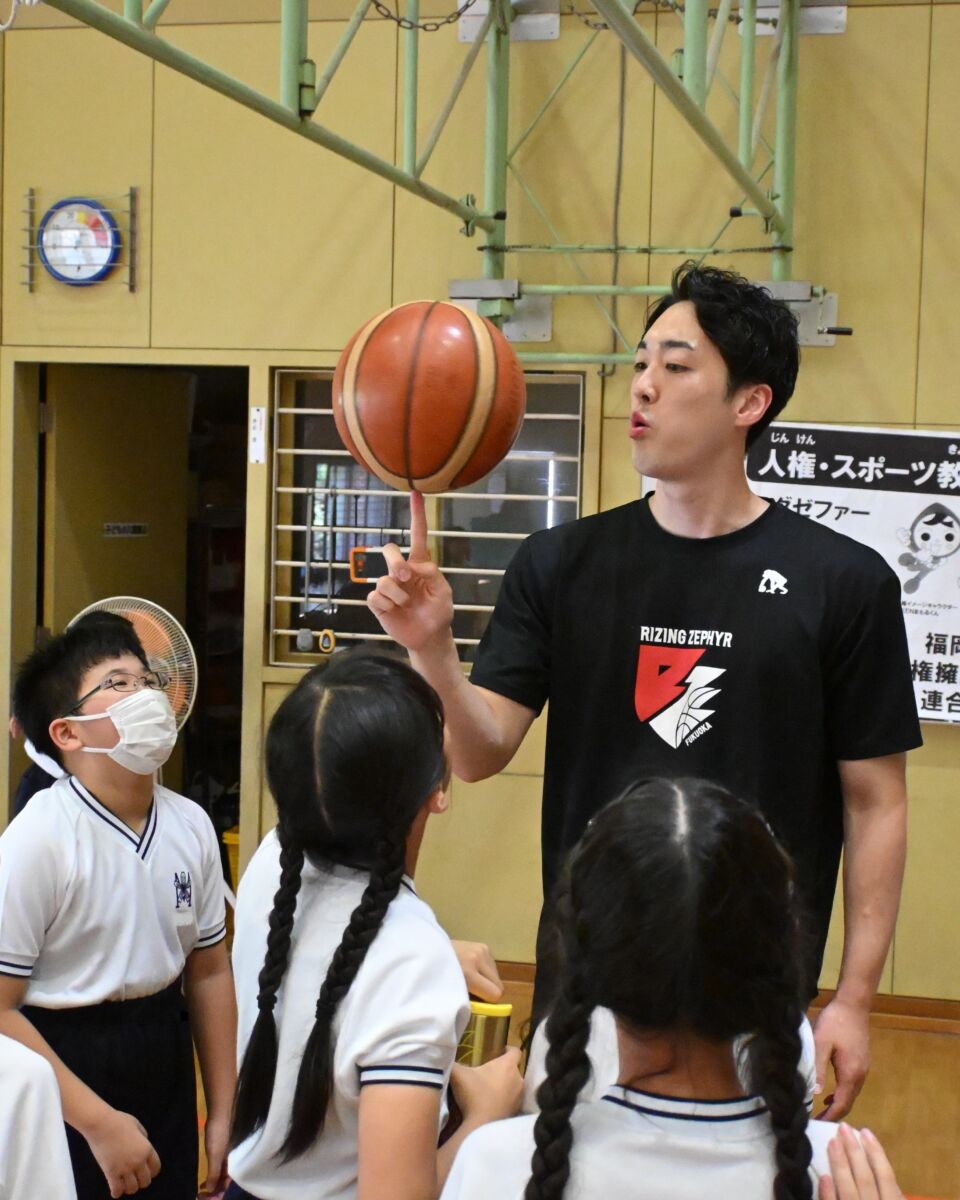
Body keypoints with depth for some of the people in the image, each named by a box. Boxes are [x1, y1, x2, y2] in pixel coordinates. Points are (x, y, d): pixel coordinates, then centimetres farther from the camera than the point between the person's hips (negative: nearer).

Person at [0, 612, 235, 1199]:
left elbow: (209, 971, 8)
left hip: (165, 1058, 5)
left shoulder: (191, 825, -2)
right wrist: (98, 1123, -17)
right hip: (64, 1063, -5)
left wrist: (224, 1111, 11)